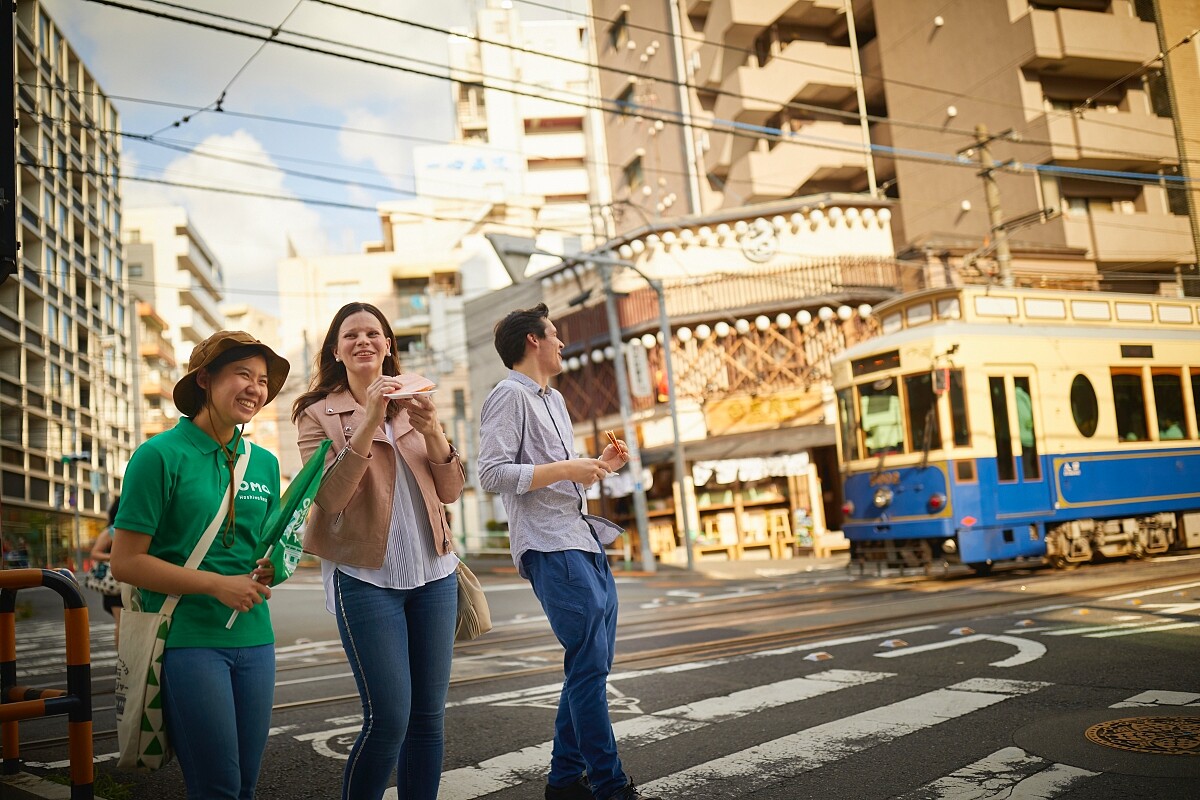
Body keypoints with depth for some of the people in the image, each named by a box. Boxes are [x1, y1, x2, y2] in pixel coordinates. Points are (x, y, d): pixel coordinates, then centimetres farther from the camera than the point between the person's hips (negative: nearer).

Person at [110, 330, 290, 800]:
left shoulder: (264, 463, 11)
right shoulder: (161, 455, -6)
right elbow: (126, 562, -9)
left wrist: (271, 571, -2)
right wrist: (217, 585, -14)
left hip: (253, 638, 6)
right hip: (188, 638, -5)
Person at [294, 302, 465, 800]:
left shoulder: (415, 400, 10)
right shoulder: (318, 414, 0)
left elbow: (450, 491, 6)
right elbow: (330, 497, -14)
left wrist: (432, 432, -11)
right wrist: (368, 421, -21)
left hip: (432, 572, 4)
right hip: (366, 577, -4)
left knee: (429, 716, 8)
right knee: (388, 718, -6)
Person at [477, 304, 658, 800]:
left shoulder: (554, 400, 23)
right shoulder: (509, 396, -6)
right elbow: (492, 475, -16)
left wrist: (599, 466, 13)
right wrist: (566, 469, -18)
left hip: (585, 541, 10)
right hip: (550, 548, -10)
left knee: (593, 665, 10)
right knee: (588, 666, -10)